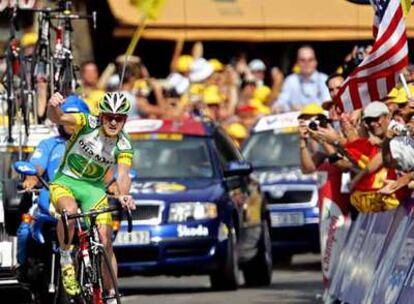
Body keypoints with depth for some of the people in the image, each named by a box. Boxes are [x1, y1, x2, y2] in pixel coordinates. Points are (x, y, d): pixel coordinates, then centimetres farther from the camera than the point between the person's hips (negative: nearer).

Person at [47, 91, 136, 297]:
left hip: (93, 189, 2)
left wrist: (123, 195, -45)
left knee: (106, 242, -10)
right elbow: (57, 118, -30)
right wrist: (53, 107, -54)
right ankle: (66, 260, -14)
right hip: (65, 182, -2)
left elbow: (123, 174, -23)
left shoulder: (123, 147, -10)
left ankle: (111, 295, 3)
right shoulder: (88, 124, -16)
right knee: (70, 210, -37)